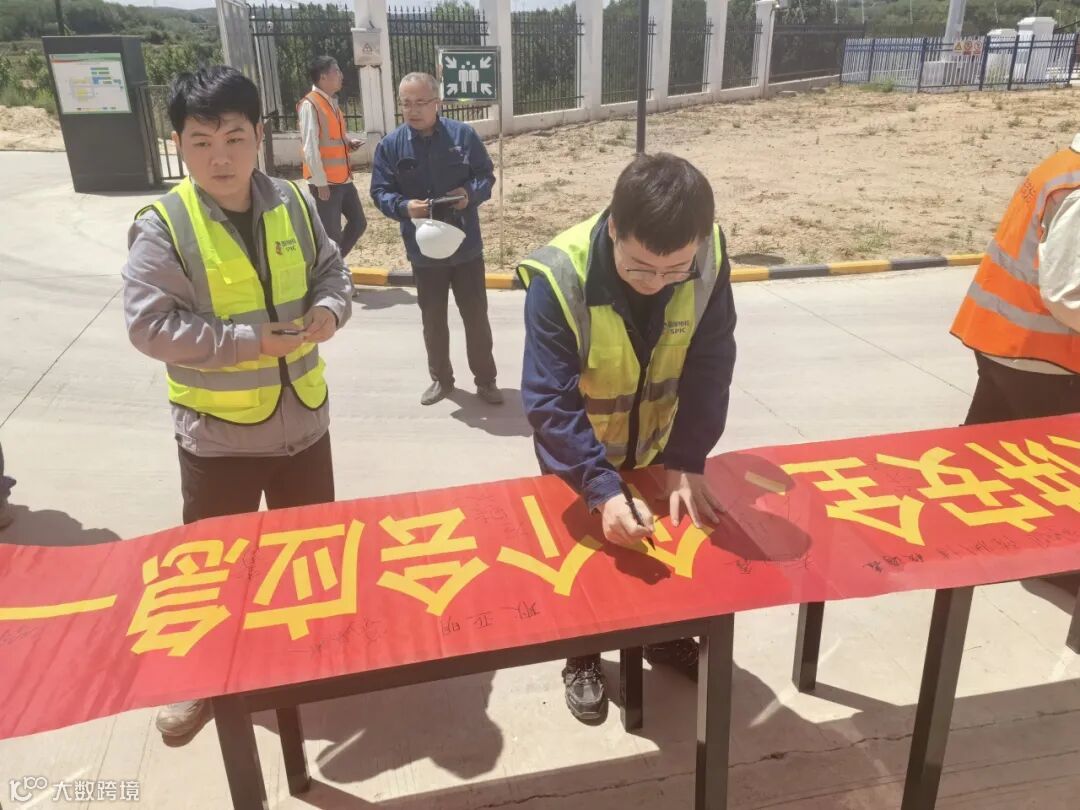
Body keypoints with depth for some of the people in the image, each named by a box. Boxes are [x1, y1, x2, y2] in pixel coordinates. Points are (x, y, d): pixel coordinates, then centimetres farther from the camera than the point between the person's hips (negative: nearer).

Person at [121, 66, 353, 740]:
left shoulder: (293, 204, -2)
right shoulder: (163, 226, -15)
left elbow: (332, 270, 9)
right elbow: (151, 324, -18)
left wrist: (329, 310, -13)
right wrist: (248, 343, -22)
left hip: (302, 416, 4)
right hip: (216, 428, -4)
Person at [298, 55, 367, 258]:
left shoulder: (332, 102, 12)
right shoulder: (310, 105, -13)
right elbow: (310, 148, -17)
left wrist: (348, 142, 3)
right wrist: (321, 183, -18)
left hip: (343, 178, 9)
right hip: (325, 181, -9)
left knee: (358, 223, 14)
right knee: (331, 234, -3)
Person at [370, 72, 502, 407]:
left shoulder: (463, 134, -5)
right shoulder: (390, 144, -4)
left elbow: (486, 175, 1)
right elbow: (380, 192, -2)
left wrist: (471, 193, -20)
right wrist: (405, 206, -23)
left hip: (466, 245, -1)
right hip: (423, 249, 1)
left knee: (476, 316, 8)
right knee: (432, 319, 14)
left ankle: (485, 380, 24)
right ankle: (441, 379, 31)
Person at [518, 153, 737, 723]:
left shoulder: (709, 260, -24)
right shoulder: (560, 276, -35)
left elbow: (709, 369, -17)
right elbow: (550, 401, -35)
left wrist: (686, 462, -23)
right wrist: (603, 489, -45)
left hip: (659, 443, 3)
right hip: (579, 451, -3)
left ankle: (667, 637, 50)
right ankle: (583, 658, 42)